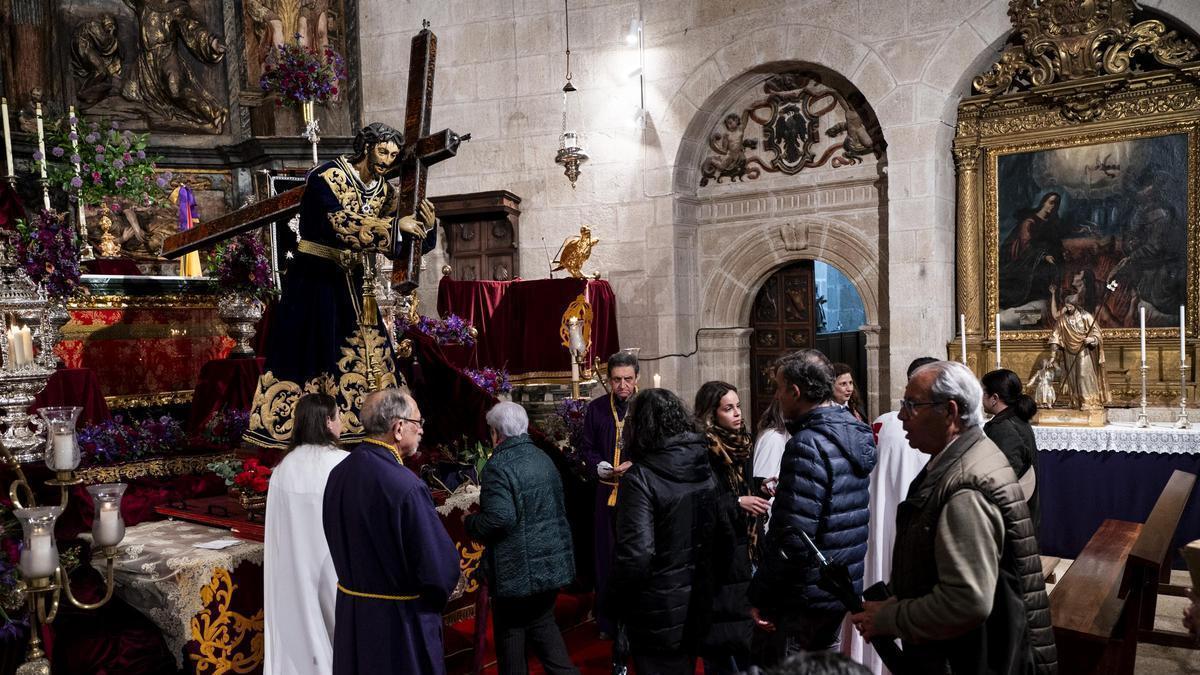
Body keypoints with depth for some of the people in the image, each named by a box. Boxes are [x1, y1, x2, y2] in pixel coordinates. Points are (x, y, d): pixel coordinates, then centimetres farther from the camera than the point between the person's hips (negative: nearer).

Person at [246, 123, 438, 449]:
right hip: (314, 277, -6)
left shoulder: (384, 191, 6)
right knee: (308, 350, -4)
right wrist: (394, 225, -28)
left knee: (366, 351, 5)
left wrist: (425, 227, -10)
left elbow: (396, 246, 8)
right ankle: (283, 427, 7)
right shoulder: (328, 176, -14)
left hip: (351, 280, 7)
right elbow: (341, 224, -29)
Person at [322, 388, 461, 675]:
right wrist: (442, 590, 1)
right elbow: (440, 564, -21)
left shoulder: (338, 474, -4)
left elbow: (338, 541, 9)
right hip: (400, 621, -7)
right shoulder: (404, 485, -27)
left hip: (349, 612, 7)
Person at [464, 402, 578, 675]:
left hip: (517, 568, -7)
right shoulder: (543, 458, 7)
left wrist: (470, 523, -9)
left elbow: (499, 519, -26)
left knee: (510, 632, 9)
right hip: (552, 562, 7)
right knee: (543, 623, 19)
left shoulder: (498, 466, -19)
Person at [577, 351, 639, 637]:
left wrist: (636, 465, -16)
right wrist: (600, 467, -9)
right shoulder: (596, 409, 3)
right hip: (607, 492, 2)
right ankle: (608, 621, 22)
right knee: (607, 558, 8)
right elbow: (586, 448, 10)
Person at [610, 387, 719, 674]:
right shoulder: (707, 468, -2)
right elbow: (725, 533, 3)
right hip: (698, 605, 6)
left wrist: (615, 601, -10)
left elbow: (636, 553, -24)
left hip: (660, 613, -6)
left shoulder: (640, 478, -21)